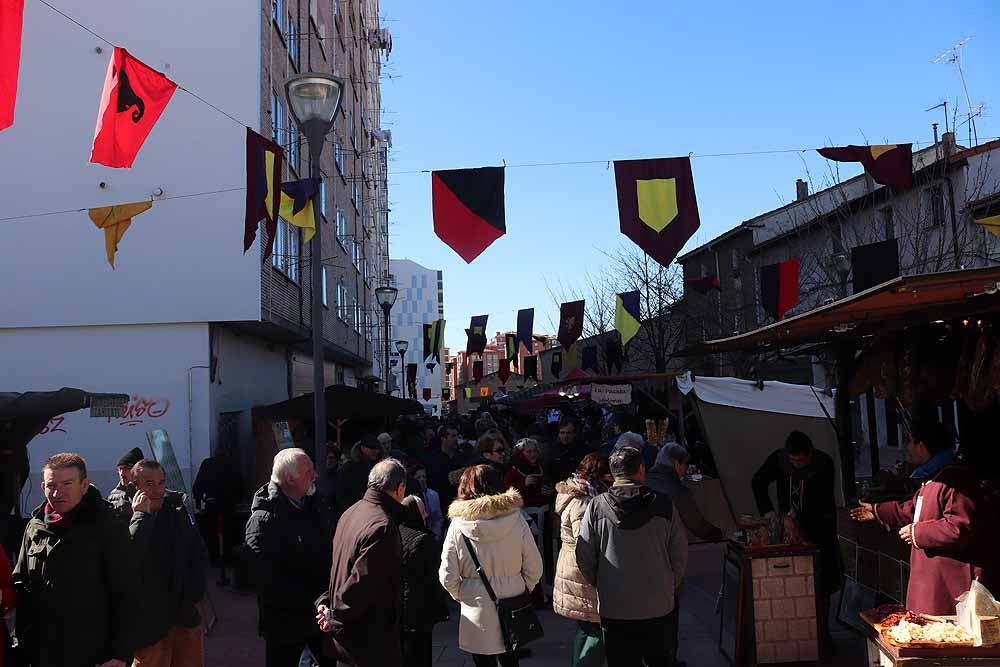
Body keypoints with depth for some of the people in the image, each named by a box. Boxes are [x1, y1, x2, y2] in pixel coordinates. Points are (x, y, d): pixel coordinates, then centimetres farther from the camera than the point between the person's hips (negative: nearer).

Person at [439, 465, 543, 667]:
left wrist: (461, 595, 9)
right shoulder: (515, 518, -11)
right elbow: (534, 568, -7)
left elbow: (448, 577, -10)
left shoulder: (457, 525, -13)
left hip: (477, 611, -1)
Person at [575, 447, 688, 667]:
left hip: (614, 609, -1)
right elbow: (680, 556, -2)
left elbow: (584, 558, -6)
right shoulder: (664, 505, -8)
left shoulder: (597, 506, -10)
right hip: (658, 607, 1)